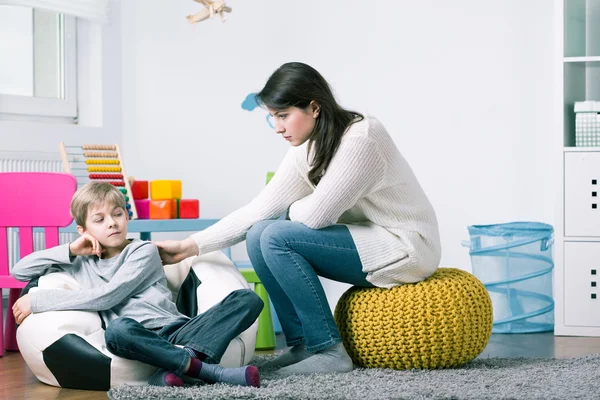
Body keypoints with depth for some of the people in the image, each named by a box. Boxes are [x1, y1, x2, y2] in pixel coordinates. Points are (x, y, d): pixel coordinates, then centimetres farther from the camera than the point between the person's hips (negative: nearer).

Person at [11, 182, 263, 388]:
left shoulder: (144, 251, 11)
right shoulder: (81, 264, 22)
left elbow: (107, 296, -3)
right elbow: (19, 272, 23)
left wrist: (39, 301, -3)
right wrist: (70, 250, 12)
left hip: (176, 329, 1)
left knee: (248, 300, -21)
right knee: (118, 329, -39)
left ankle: (174, 368, -40)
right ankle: (209, 371, -33)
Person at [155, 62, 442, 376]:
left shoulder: (361, 138, -22)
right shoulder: (306, 151, 4)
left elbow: (315, 215, -24)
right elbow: (258, 211, 4)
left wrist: (293, 209, 0)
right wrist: (190, 246, 1)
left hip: (405, 245, -8)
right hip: (364, 244, 8)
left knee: (277, 237, -20)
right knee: (258, 236, -2)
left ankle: (329, 352, -15)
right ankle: (302, 346, 1)